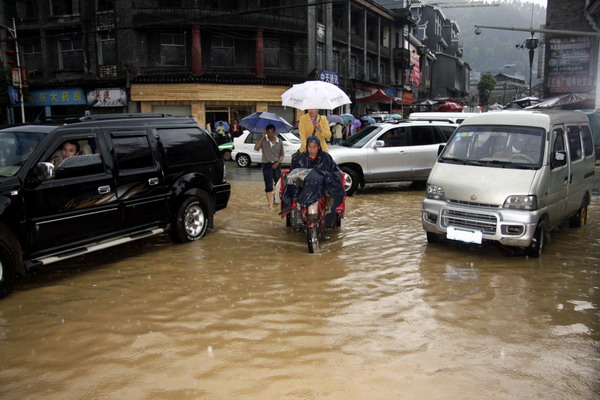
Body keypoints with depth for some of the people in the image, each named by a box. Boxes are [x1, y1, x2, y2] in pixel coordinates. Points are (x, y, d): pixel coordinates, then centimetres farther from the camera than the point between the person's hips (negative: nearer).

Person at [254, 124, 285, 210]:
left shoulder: (279, 142, 5)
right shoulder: (263, 140, 0)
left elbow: (281, 155, 8)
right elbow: (256, 148, -15)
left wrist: (277, 163, -8)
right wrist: (261, 138, -19)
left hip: (276, 165, 2)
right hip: (267, 165, -2)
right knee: (268, 187, -3)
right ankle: (271, 204, -2)